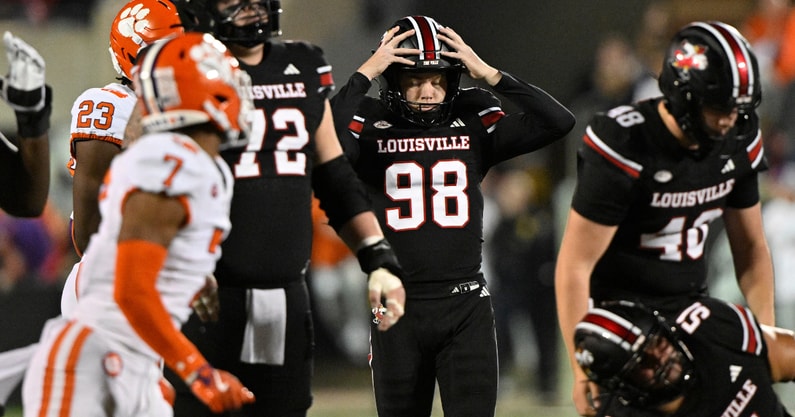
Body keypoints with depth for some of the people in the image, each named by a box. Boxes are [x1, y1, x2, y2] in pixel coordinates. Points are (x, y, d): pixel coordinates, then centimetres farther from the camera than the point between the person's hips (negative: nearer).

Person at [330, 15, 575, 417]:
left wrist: (489, 74, -9)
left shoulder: (474, 124, 3)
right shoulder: (371, 126, -3)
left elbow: (558, 122, -5)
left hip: (466, 308, 1)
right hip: (398, 308, -1)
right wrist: (364, 74, -19)